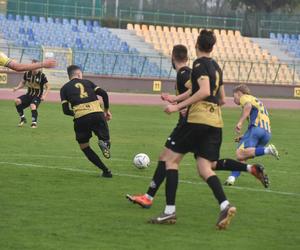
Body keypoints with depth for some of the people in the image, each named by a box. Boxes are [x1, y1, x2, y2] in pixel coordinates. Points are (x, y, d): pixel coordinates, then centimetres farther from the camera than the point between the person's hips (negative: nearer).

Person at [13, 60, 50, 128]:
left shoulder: (42, 75, -14)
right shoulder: (27, 73, -3)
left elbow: (47, 87, -6)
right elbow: (23, 83, 16)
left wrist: (44, 95, -21)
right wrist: (17, 88, -3)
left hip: (37, 96, -4)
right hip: (29, 94, 4)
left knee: (33, 106, -33)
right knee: (17, 101, -18)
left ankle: (34, 122, -14)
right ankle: (22, 119, -2)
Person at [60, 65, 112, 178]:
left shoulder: (65, 88, 16)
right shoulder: (87, 82, 21)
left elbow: (66, 110, 7)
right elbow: (104, 94, 9)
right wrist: (107, 110, 21)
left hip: (81, 118, -1)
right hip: (97, 113, 1)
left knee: (84, 146, 19)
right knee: (105, 138, 20)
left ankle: (105, 170, 6)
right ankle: (104, 143, -21)